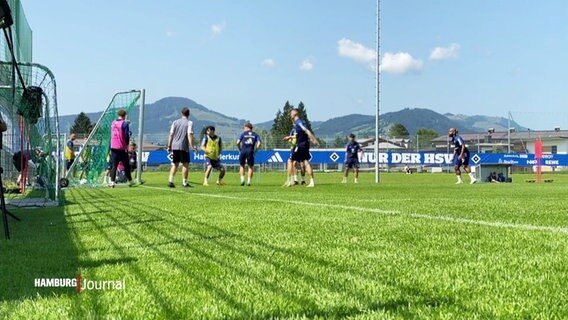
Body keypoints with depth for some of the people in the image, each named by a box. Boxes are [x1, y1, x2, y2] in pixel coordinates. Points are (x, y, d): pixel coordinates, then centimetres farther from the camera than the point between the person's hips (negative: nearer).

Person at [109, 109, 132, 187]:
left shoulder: (113, 123, 9)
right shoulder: (125, 123, -8)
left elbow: (111, 135, 16)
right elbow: (127, 135, -11)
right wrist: (127, 144, 2)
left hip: (113, 148, 4)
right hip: (122, 148, -4)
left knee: (114, 165, 4)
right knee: (126, 165, 9)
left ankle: (112, 182, -7)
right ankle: (129, 181, 17)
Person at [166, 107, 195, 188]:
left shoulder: (175, 122, 10)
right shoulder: (189, 122, -3)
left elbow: (171, 135, 8)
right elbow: (190, 135, -13)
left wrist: (169, 146, 12)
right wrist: (192, 146, -15)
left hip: (175, 146, 4)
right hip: (184, 146, -4)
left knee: (174, 164, 12)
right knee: (185, 164, 3)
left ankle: (170, 180, 1)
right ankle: (185, 183, 4)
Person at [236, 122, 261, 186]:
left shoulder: (243, 133, 11)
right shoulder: (255, 135, 13)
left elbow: (238, 142, 1)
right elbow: (259, 143, -2)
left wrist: (240, 149, 12)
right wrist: (255, 151, 6)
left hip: (243, 150, 0)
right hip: (250, 151, 0)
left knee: (242, 166, 17)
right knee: (251, 167, 11)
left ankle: (242, 179, 4)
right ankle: (249, 181, 3)